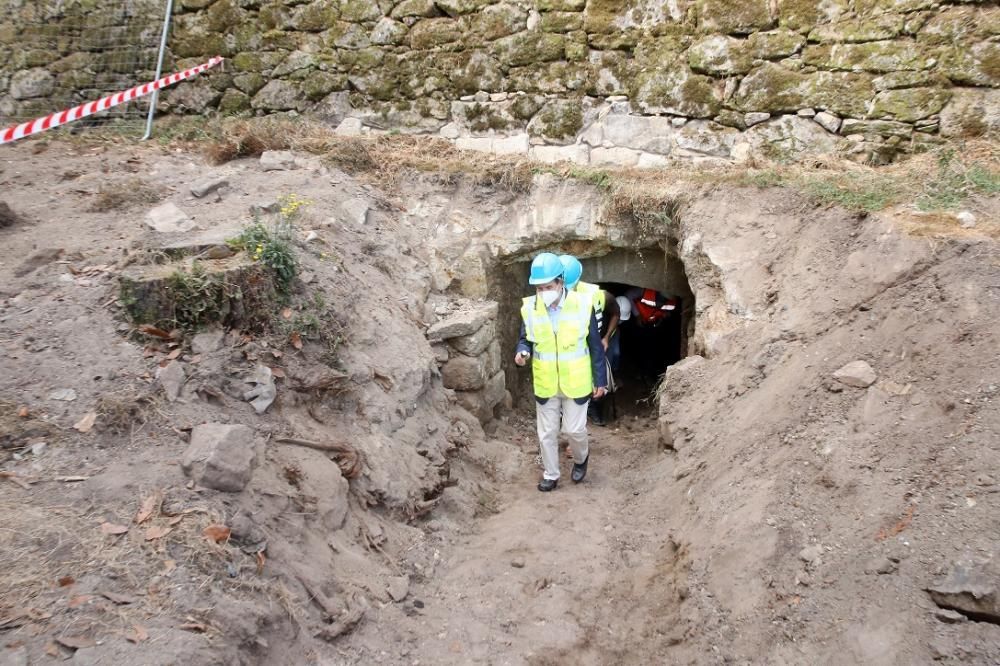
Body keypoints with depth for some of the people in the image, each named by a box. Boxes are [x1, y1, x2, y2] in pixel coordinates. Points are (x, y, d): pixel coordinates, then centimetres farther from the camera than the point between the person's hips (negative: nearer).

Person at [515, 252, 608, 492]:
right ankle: (551, 474, 32)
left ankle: (581, 459, 39)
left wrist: (600, 380, -3)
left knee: (574, 429, 7)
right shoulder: (529, 307, -10)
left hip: (576, 383, -2)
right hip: (545, 384, 2)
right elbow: (525, 339, 3)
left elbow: (595, 346, -6)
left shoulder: (582, 304, -15)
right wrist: (522, 353, -22)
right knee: (546, 432, 11)